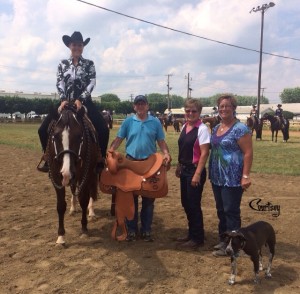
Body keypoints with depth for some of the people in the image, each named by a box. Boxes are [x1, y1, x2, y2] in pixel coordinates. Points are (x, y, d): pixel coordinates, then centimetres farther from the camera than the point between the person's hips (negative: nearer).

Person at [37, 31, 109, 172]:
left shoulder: (89, 64, 6)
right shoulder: (62, 64, 10)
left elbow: (92, 83, -5)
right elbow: (59, 83, 1)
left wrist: (80, 99, -19)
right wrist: (63, 99, -17)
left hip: (84, 102, -1)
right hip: (66, 101, 2)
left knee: (103, 129, -23)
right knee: (43, 129, -11)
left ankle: (100, 160, -6)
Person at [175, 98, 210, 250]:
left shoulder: (202, 128, -14)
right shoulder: (184, 127, 8)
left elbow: (204, 153, -18)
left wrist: (197, 174, -21)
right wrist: (179, 166, 16)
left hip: (195, 170, -8)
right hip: (184, 170, 8)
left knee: (194, 204, 1)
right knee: (186, 203, 15)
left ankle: (198, 238, 17)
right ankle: (191, 233, 31)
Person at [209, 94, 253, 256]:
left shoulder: (240, 128, -12)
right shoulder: (216, 128, 12)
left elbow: (248, 153, -15)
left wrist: (245, 176, -20)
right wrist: (211, 171, 17)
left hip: (233, 179, -8)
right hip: (217, 177, 8)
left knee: (231, 211, 0)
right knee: (221, 210, 15)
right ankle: (223, 239, 29)